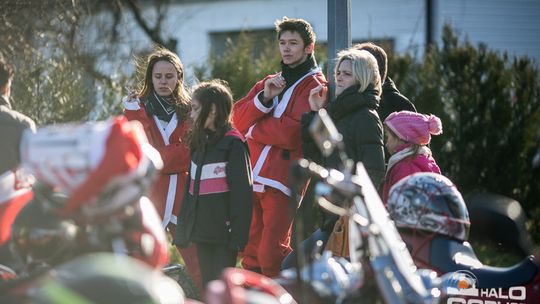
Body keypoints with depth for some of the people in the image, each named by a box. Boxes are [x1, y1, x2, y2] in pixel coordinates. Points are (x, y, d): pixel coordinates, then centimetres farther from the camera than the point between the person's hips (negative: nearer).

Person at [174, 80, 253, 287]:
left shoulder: (233, 144, -9)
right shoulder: (199, 144, 15)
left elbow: (242, 192, -13)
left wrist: (238, 235, -18)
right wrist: (182, 228, 15)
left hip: (224, 232, -8)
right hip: (202, 231, 8)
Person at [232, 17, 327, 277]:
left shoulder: (314, 85, -1)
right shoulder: (270, 82, 21)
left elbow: (293, 133, -14)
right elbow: (239, 118, 9)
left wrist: (252, 128, -2)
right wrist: (264, 97, -7)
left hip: (283, 180, -7)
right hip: (254, 178, 7)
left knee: (271, 256, -11)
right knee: (250, 253, 8)